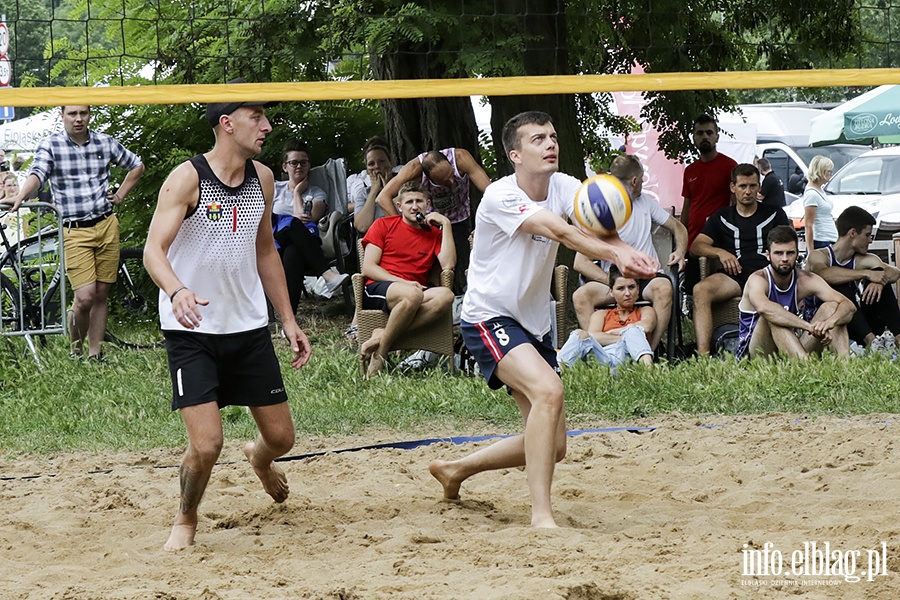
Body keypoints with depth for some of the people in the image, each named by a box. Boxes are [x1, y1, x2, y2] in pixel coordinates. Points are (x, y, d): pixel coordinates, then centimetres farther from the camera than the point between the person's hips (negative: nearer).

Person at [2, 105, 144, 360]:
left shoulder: (105, 143, 7)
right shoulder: (50, 145, -3)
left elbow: (137, 165, 23)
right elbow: (37, 174, -20)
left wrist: (120, 194, 11)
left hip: (107, 226, 4)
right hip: (74, 231, -4)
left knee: (101, 295, 6)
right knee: (85, 297, -13)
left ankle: (94, 353, 15)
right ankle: (76, 347, 9)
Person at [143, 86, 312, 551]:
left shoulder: (262, 179, 5)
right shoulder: (188, 178, -14)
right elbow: (154, 250, -22)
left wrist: (288, 320, 15)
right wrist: (177, 291, -42)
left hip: (249, 326, 6)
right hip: (192, 330, -6)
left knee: (281, 437, 10)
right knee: (206, 445, -15)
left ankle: (259, 459, 48)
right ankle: (186, 519, 14)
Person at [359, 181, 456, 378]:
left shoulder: (435, 234, 20)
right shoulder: (384, 225, 13)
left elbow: (448, 265, 1)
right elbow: (368, 268, 3)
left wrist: (446, 225, 4)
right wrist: (403, 283, -11)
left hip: (415, 291, 4)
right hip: (376, 290, -4)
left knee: (445, 296, -33)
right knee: (412, 294, -39)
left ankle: (381, 337, -35)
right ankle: (380, 354, -28)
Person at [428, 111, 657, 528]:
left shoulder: (563, 187, -2)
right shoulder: (500, 197, -20)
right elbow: (558, 231, -36)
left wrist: (623, 251, -46)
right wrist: (615, 253, -50)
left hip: (535, 323, 8)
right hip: (489, 318, -8)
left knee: (553, 446, 10)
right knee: (548, 390, -33)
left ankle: (455, 469, 31)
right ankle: (541, 515, -31)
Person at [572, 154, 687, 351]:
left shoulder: (645, 203, 14)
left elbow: (678, 228, 25)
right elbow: (580, 262, -10)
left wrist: (680, 251, 1)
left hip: (647, 276, 2)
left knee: (663, 287, -35)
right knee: (580, 296, -32)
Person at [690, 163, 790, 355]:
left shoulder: (774, 214, 22)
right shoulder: (722, 218, 24)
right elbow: (696, 246, 15)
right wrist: (720, 252, -6)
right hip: (733, 276, 1)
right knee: (701, 290, -33)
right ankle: (703, 355, -42)